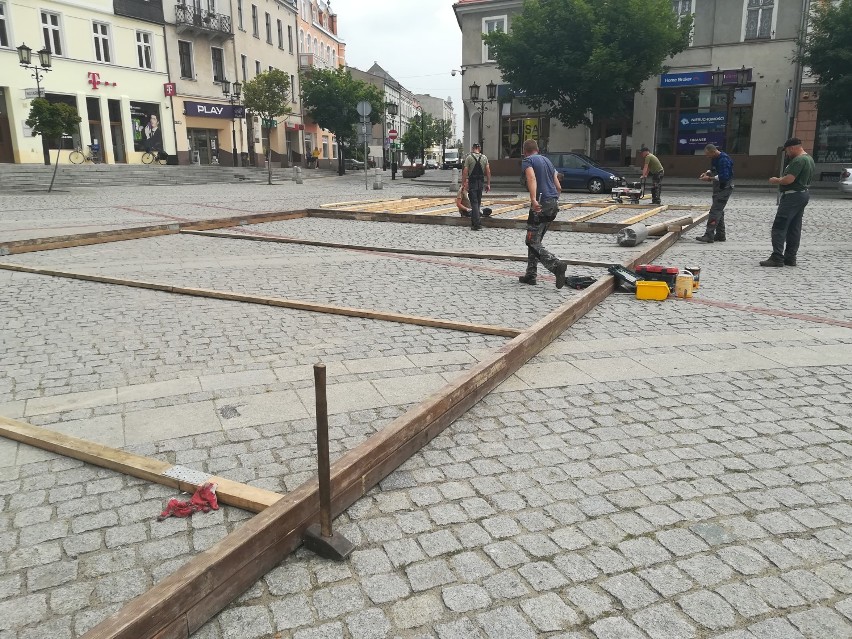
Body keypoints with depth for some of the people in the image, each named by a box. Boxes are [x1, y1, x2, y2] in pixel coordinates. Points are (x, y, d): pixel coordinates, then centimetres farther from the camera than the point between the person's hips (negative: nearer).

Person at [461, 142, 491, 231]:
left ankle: (477, 224, -13)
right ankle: (474, 222, 22)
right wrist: (488, 184, 6)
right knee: (478, 202, 14)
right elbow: (488, 171, 2)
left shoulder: (469, 157, -5)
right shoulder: (484, 157, 5)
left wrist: (463, 183, -6)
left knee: (474, 202, -5)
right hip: (480, 182, 4)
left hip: (472, 182, -4)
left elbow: (465, 171, -10)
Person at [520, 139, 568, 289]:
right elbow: (558, 187, 20)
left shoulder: (527, 161, 0)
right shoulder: (547, 160, 23)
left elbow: (532, 178, -22)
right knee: (535, 240, 16)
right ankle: (530, 275, 16)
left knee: (532, 242, -6)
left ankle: (556, 265, -23)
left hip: (541, 204, -8)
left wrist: (533, 199, -34)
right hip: (554, 203, 8)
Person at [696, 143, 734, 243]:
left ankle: (709, 236, -18)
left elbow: (724, 177, -27)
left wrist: (710, 178, -21)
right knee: (719, 211, 15)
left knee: (715, 211, -15)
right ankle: (720, 235, 24)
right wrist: (707, 173, 5)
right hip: (718, 188, 10)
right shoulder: (715, 159, 9)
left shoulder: (724, 160, -21)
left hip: (724, 189, -10)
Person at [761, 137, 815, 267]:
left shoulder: (798, 160, -18)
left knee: (779, 227, -10)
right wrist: (781, 179, 14)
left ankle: (777, 257, -15)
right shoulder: (809, 159, 16)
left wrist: (776, 180, -7)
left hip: (792, 196, -11)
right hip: (803, 194, 11)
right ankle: (790, 258, 15)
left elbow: (789, 180, -24)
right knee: (794, 228, 12)